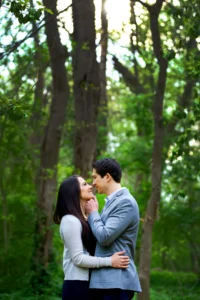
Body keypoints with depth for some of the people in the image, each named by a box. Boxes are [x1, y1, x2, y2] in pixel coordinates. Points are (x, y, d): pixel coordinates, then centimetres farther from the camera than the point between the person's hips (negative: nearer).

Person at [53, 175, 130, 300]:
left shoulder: (85, 220, 18)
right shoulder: (70, 220, -11)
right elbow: (78, 258, -17)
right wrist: (110, 261, -20)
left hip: (88, 284, 9)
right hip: (77, 285, -9)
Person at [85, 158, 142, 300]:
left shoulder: (126, 202, -12)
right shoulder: (112, 202, 18)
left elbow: (105, 237, -18)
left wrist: (93, 212, -3)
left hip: (116, 281, -10)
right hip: (104, 279, 10)